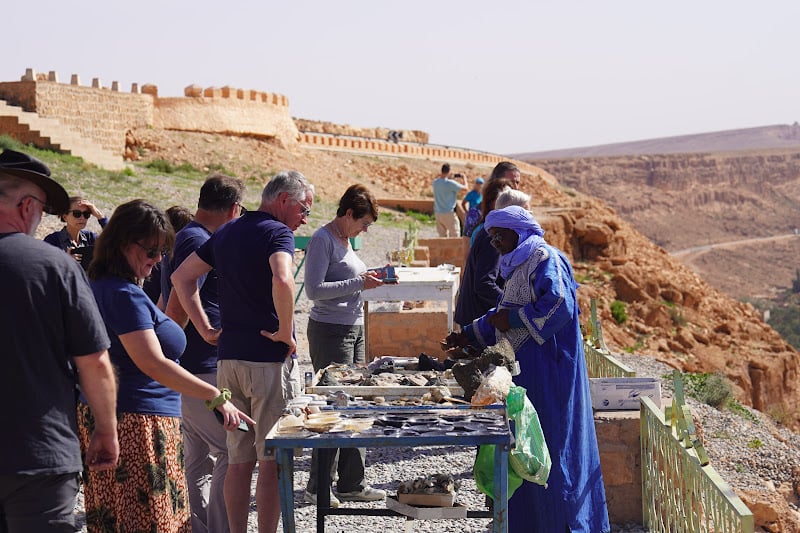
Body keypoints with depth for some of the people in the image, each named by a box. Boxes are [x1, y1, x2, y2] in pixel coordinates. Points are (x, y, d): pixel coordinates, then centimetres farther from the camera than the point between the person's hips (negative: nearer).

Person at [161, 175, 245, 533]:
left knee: (199, 459, 14)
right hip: (204, 369, -10)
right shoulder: (199, 242, -16)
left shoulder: (184, 238, 16)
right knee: (232, 452, -6)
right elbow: (176, 309, -22)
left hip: (192, 370, 10)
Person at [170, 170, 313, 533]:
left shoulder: (226, 233, 14)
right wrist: (285, 332, -17)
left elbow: (181, 277, 17)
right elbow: (282, 281, -30)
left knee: (238, 460, 13)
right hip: (270, 359, -7)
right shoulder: (277, 233, -11)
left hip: (228, 358, 7)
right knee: (272, 461, 1)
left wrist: (206, 330, 12)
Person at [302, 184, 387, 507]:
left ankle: (352, 483, 19)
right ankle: (318, 487, 5)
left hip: (354, 329, 9)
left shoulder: (344, 240, 15)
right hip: (330, 332, -9)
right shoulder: (323, 239, -12)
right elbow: (314, 290, -20)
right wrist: (357, 283, -19)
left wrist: (367, 279, 7)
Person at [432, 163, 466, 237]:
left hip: (438, 213, 6)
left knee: (442, 235, 11)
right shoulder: (450, 183, -16)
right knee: (454, 235, -1)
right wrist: (464, 178, 10)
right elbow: (465, 188, -7)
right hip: (449, 213, -6)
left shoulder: (435, 182, 2)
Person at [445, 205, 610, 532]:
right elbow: (504, 314, 28)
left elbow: (559, 306, -24)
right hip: (524, 368, 10)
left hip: (545, 370, -10)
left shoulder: (544, 260, -12)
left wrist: (513, 318, -18)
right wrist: (468, 335, 23)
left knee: (549, 442, -7)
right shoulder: (518, 265, 19)